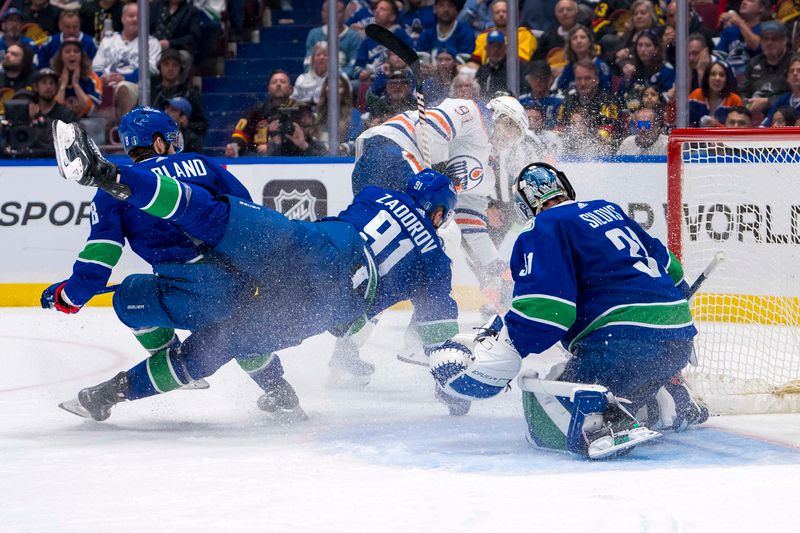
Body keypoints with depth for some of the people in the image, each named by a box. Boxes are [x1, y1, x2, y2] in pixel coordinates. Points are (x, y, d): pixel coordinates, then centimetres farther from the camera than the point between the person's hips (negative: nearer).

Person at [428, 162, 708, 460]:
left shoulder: (544, 229, -2)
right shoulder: (610, 210, 23)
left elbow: (545, 310, -16)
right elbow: (668, 266, 31)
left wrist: (493, 356, -13)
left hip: (625, 344, -9)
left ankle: (607, 428, -37)